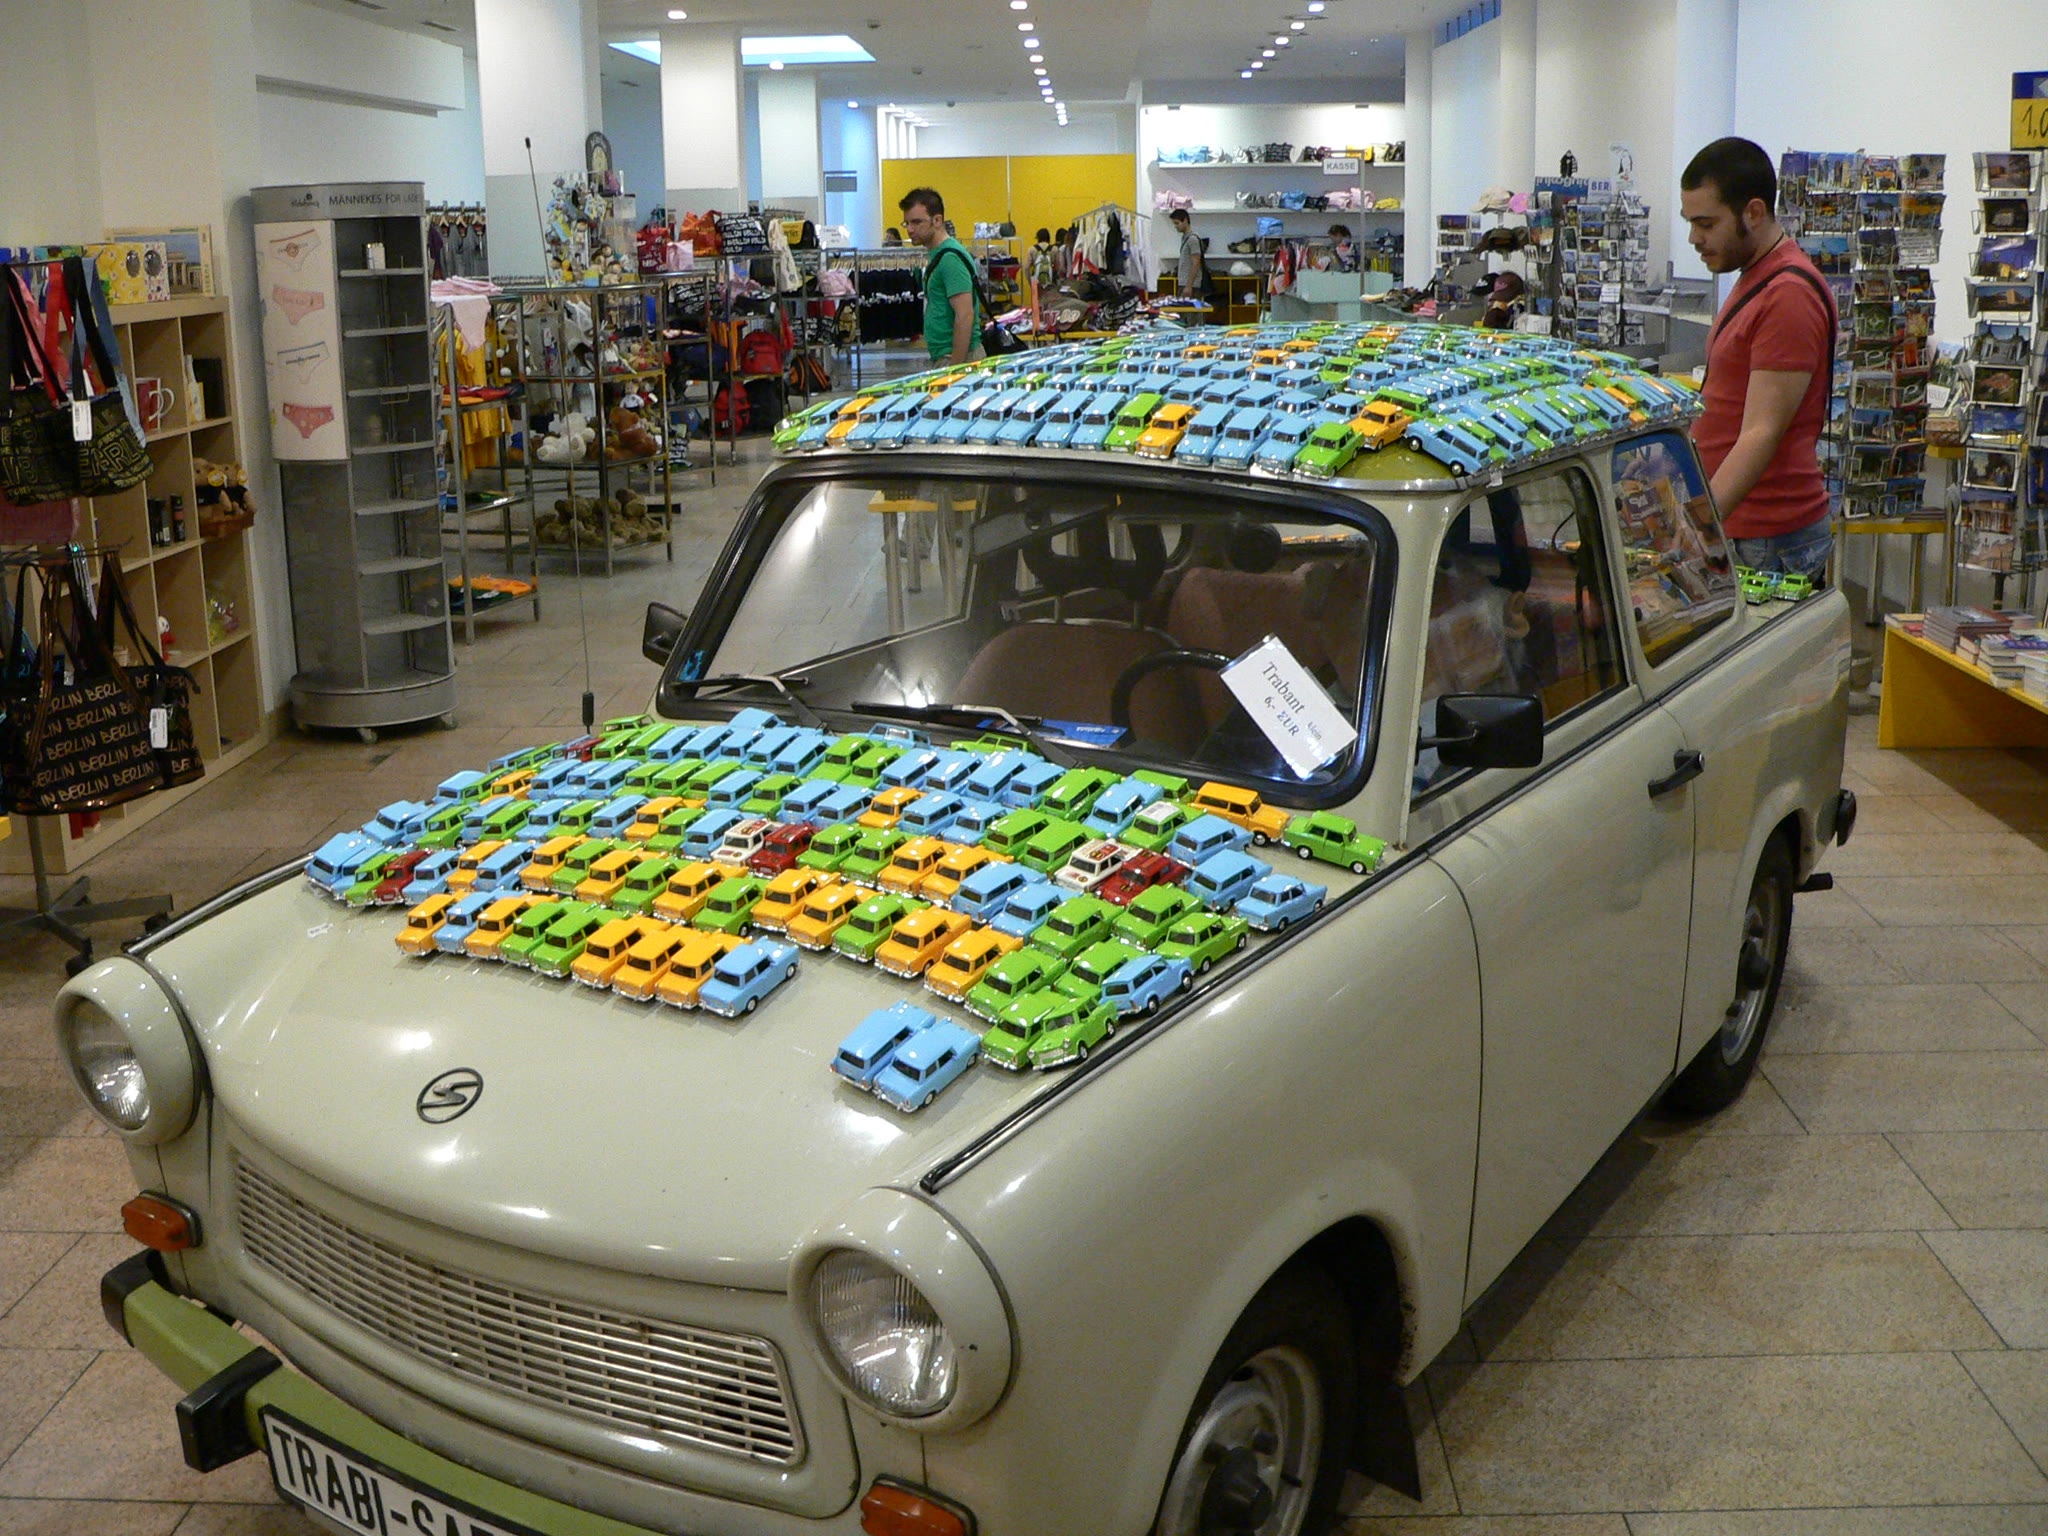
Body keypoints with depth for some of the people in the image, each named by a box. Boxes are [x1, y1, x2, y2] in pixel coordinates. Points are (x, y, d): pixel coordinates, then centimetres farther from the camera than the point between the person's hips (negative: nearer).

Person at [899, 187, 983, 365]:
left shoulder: (950, 258, -15)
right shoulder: (937, 255, 16)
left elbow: (965, 316, -22)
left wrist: (955, 368, -24)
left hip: (959, 357, -10)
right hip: (944, 357, 10)